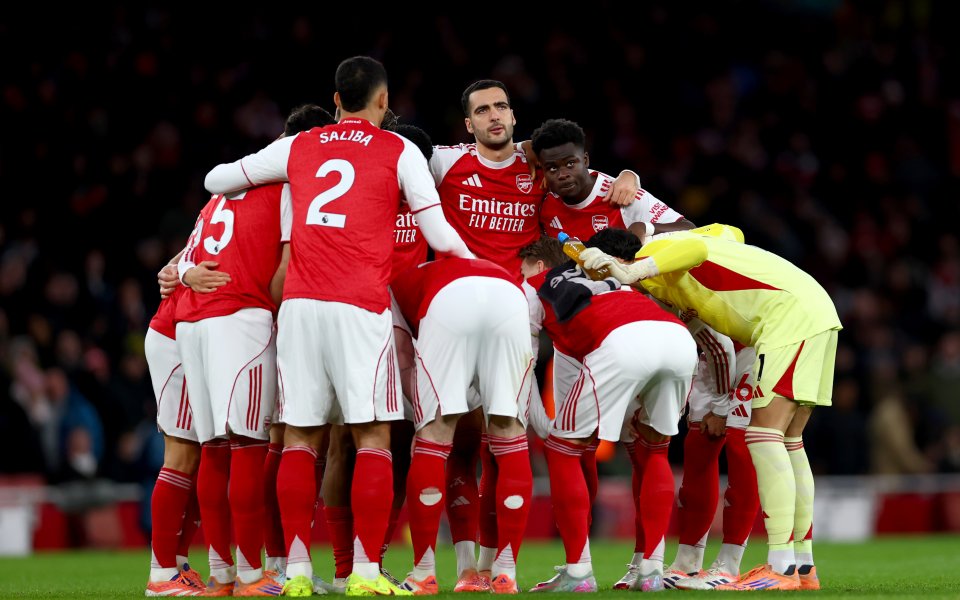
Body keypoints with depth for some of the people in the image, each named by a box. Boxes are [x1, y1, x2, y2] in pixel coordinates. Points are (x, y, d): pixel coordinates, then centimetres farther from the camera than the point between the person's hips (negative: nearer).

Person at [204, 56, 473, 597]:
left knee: (301, 437, 6)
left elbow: (216, 179, 24)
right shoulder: (399, 152, 7)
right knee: (373, 436, -1)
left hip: (300, 305, 3)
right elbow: (439, 236, 5)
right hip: (360, 308, -3)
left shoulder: (297, 148, 17)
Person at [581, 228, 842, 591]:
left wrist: (634, 272, -39)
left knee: (763, 435, -13)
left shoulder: (652, 252, -8)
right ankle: (804, 567, 14)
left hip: (791, 312, -10)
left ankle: (781, 568, -19)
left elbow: (696, 249, -29)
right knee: (786, 442, 13)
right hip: (815, 313, 10)